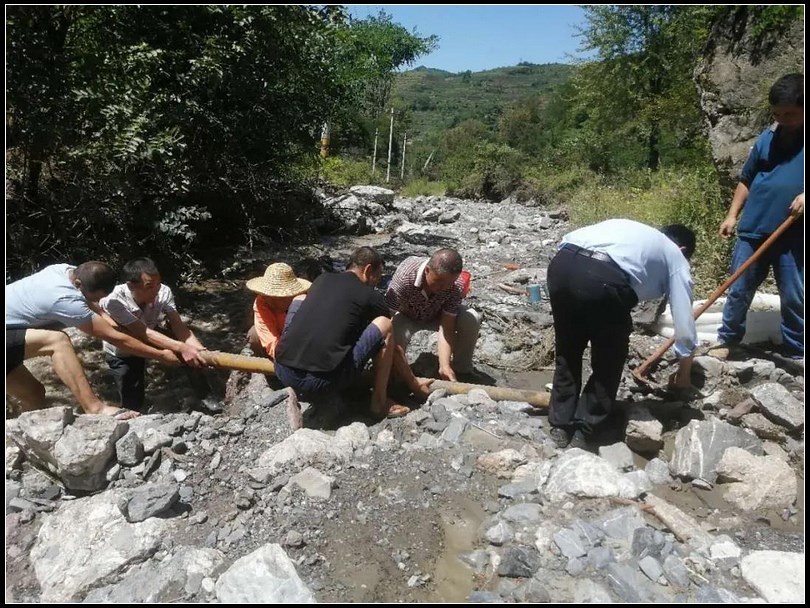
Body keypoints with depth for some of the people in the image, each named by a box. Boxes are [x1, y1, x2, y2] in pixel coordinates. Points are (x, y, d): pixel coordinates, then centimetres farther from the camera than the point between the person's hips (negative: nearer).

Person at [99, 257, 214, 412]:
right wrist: (181, 348, -55)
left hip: (149, 342, 3)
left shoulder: (163, 292, -31)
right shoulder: (113, 301, -39)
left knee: (191, 357, -18)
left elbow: (179, 326, -33)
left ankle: (204, 398, 0)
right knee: (132, 404, -2)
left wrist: (201, 350, -50)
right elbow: (144, 333, -43)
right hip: (122, 353, -2)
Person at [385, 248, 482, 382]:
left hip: (436, 315, 2)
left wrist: (445, 366, -40)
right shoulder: (404, 277, -39)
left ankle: (462, 370, -2)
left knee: (472, 319, -25)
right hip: (406, 316, -2)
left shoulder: (456, 285, -31)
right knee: (396, 336, -36)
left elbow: (446, 327, -28)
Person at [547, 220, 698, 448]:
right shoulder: (676, 258, 26)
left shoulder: (633, 230, 40)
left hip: (561, 264, 5)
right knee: (610, 359, 20)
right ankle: (583, 429, 22)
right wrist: (683, 375, 41)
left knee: (567, 352, 24)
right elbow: (684, 325, 25)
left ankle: (560, 426, 30)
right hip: (603, 279, -5)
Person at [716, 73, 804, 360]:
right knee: (738, 291, 8)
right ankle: (727, 341, 23)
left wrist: (804, 196, -20)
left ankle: (796, 354, 21)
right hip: (753, 231, 3)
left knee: (794, 299, 6)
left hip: (794, 238, -2)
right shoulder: (767, 137, 8)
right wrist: (732, 215, 6)